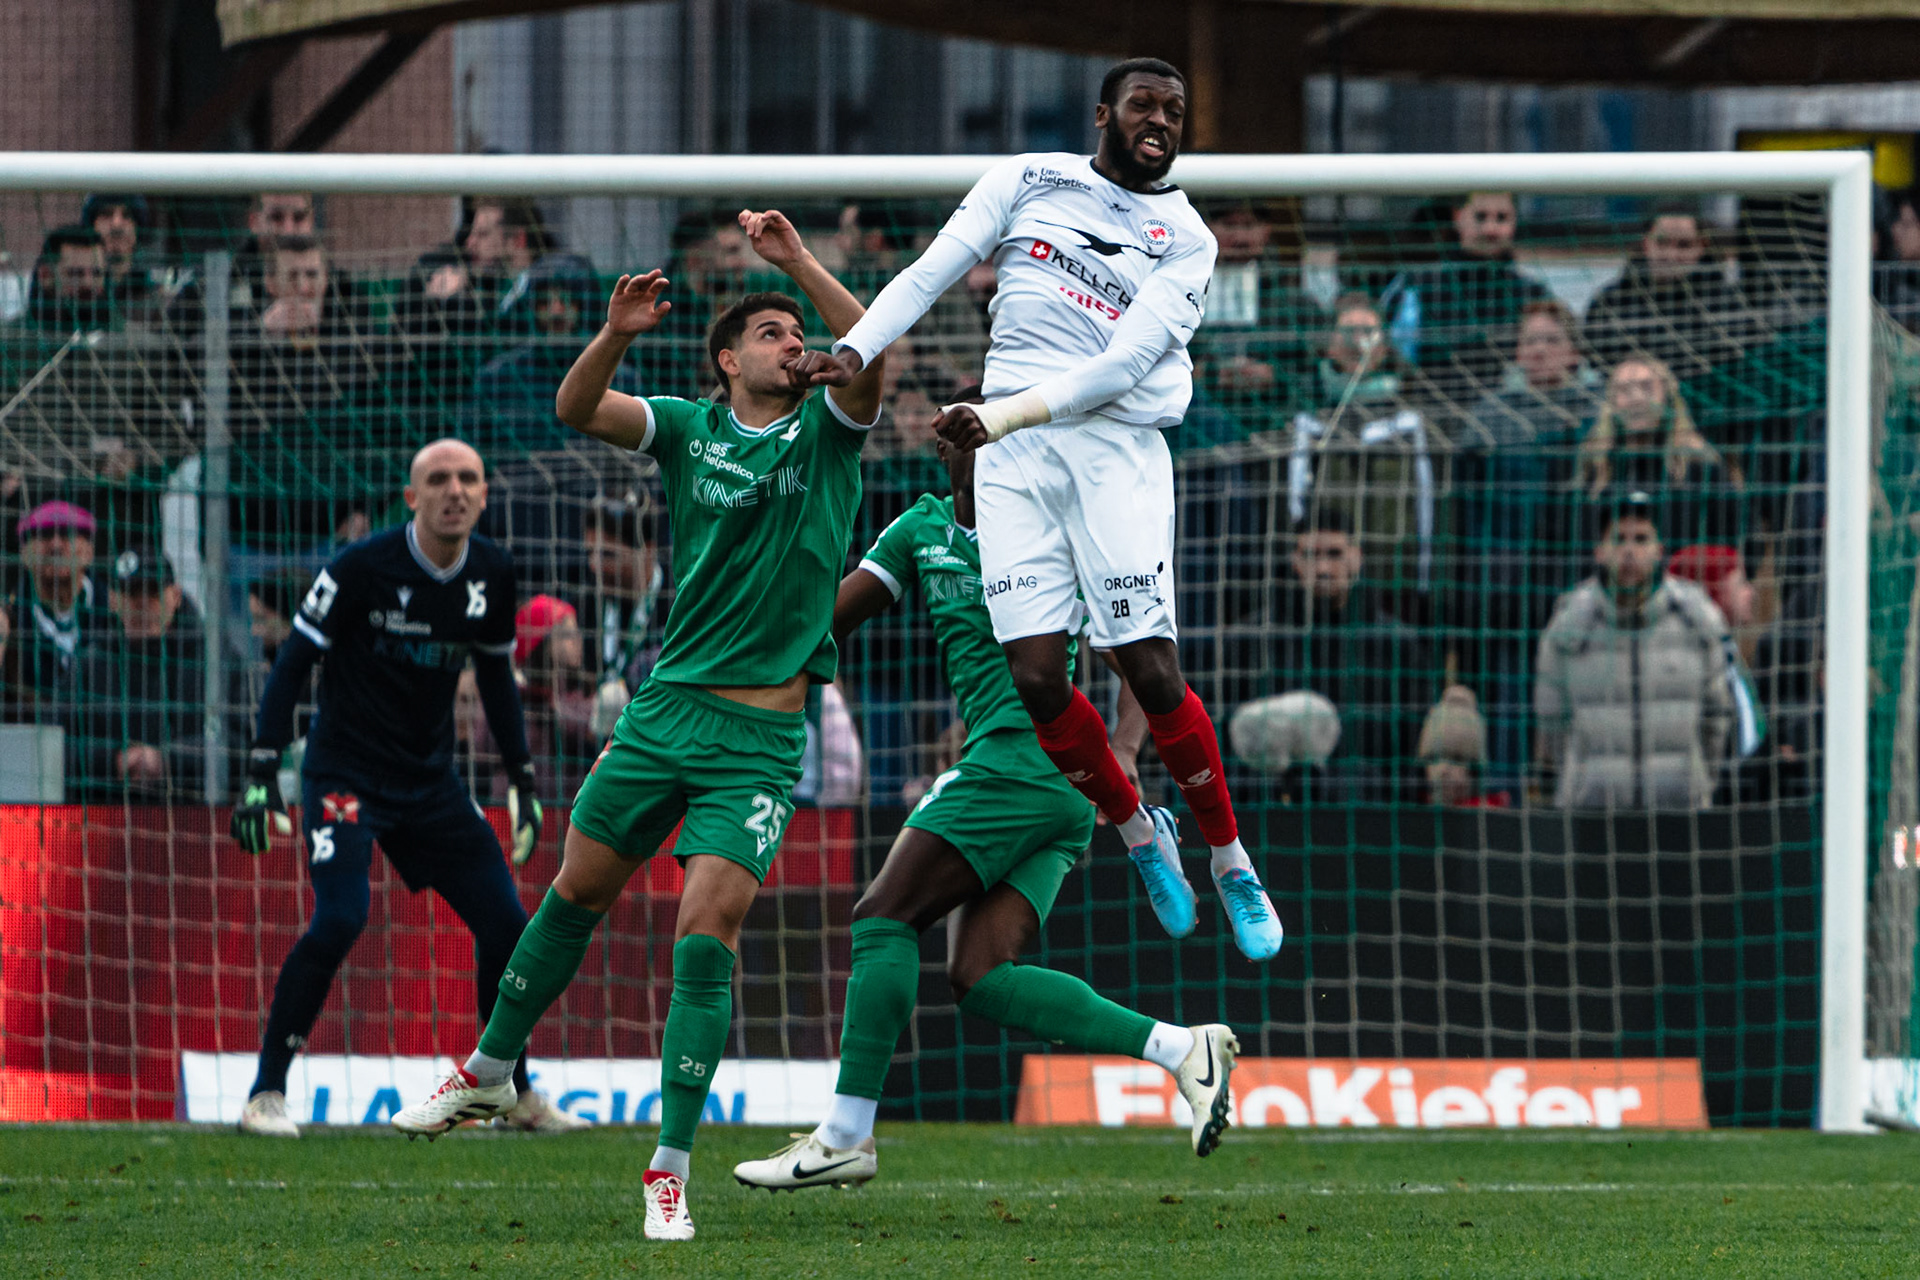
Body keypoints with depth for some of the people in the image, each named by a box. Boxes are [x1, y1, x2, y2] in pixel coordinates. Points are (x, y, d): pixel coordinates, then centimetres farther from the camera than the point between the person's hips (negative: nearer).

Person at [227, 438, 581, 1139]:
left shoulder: (491, 575, 2)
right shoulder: (363, 567, -16)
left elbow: (496, 678, 17)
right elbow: (293, 663, -12)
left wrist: (523, 779, 16)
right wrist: (262, 773, -19)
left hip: (431, 781, 6)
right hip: (345, 772, -6)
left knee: (505, 922, 2)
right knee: (340, 918, -23)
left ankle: (515, 1094, 21)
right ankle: (266, 1094, -14)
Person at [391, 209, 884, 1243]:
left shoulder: (826, 433, 2)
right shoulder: (691, 429, 6)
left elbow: (872, 357, -17)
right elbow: (576, 410, -8)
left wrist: (799, 262, -26)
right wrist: (615, 335, -26)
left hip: (761, 735, -3)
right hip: (664, 709, 3)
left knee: (707, 928, -13)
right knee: (576, 892, 13)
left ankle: (670, 1170, -10)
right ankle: (488, 1073, 34)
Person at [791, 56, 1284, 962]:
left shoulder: (1185, 240, 4)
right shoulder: (1029, 181, 12)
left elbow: (1124, 362, -8)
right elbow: (934, 270, 7)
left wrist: (1004, 416, -19)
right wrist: (855, 350, -9)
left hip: (1116, 444, -2)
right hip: (1010, 454, 2)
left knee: (1151, 673, -12)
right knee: (1035, 677, -8)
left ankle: (1230, 862, 6)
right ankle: (1137, 832, 16)